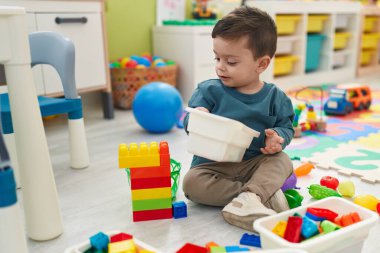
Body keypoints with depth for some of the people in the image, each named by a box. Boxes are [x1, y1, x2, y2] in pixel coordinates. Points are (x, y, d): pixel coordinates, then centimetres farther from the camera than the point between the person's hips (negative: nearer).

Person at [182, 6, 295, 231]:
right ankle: (264, 193, -28)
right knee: (192, 182, -27)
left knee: (283, 161, -22)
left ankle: (245, 200, -40)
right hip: (212, 164, 0)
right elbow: (189, 120, -4)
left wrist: (278, 137, -20)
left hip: (255, 163, 1)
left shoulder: (275, 97, -2)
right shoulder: (209, 90, -4)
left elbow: (286, 126, 4)